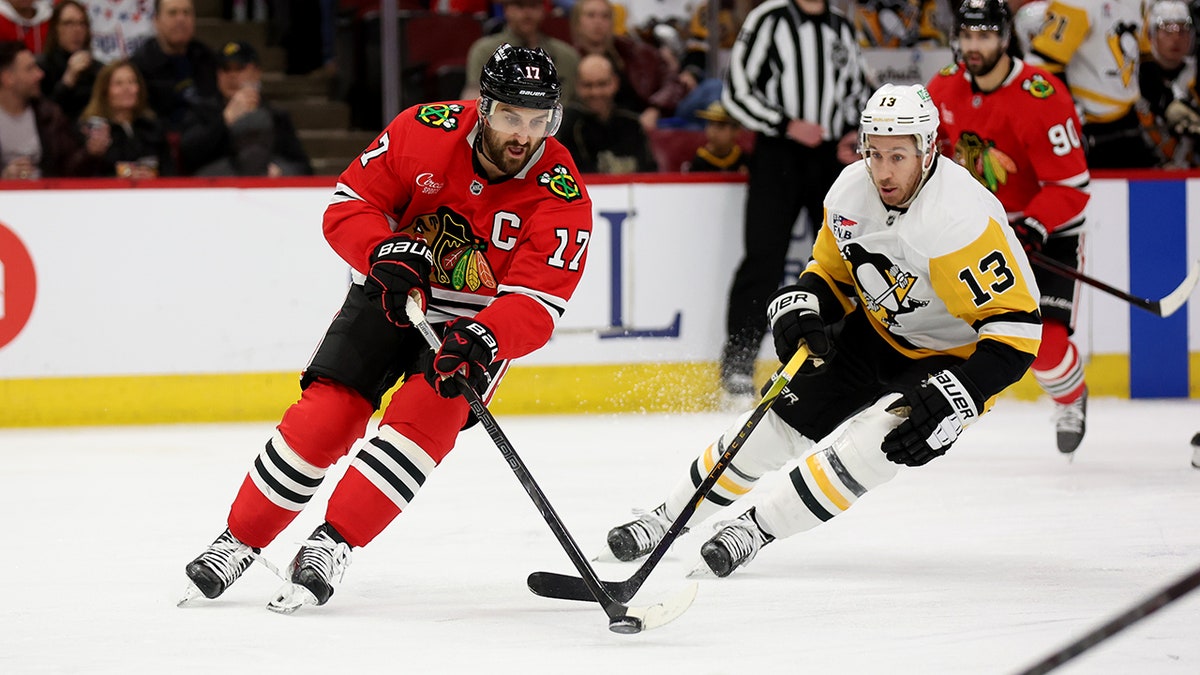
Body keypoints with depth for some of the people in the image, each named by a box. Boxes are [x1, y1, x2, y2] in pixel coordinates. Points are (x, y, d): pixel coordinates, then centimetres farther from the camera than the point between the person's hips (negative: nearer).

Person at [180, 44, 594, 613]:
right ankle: (238, 542, 4)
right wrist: (388, 254, -32)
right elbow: (348, 207, -12)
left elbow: (535, 304, -29)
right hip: (393, 293, 1)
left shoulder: (562, 196, -23)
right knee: (326, 414, -11)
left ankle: (331, 546, -20)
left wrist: (481, 344, -48)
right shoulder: (425, 131, -19)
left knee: (426, 416, -25)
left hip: (479, 322, -1)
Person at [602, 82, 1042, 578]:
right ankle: (666, 517, 20)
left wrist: (958, 397, -40)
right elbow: (831, 268, 7)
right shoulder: (850, 190, -13)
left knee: (878, 443, -28)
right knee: (778, 422, 4)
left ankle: (759, 527, -14)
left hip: (953, 357, -6)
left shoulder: (960, 219, -34)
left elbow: (1016, 328, -33)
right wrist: (801, 308, -14)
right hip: (876, 329, 6)